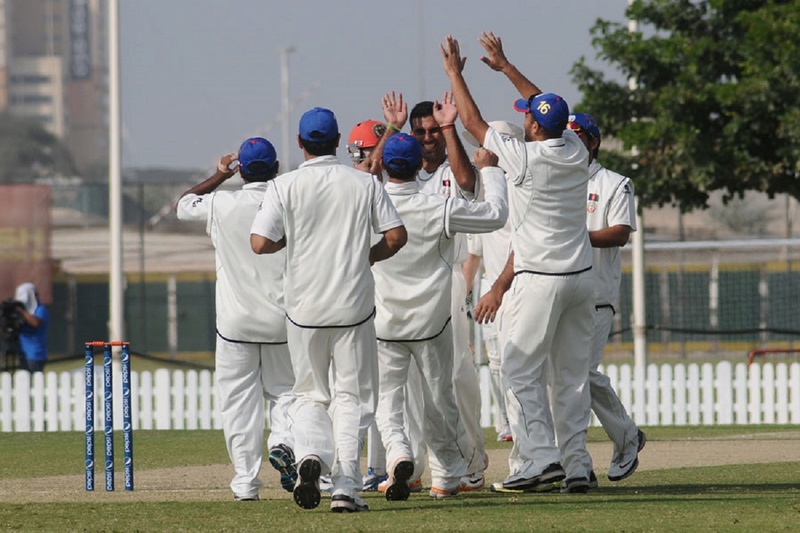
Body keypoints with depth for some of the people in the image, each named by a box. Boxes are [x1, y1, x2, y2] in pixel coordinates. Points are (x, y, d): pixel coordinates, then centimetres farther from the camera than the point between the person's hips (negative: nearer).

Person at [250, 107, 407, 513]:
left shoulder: (284, 186, -4)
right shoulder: (364, 183, -1)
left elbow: (260, 243, -12)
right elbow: (396, 236, -3)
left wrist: (289, 237, 8)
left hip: (304, 308, 0)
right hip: (354, 306, 0)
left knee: (310, 394, 15)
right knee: (352, 396, 7)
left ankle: (310, 453, -14)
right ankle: (345, 488, -2)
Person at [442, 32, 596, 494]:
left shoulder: (526, 158, -14)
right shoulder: (576, 152, 3)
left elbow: (474, 122, -2)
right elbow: (552, 109, 22)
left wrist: (455, 72, 11)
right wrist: (505, 67, 30)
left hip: (540, 280, -7)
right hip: (582, 277, 7)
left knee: (522, 370, -2)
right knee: (573, 373, 9)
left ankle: (541, 458, -13)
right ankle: (577, 465, 7)